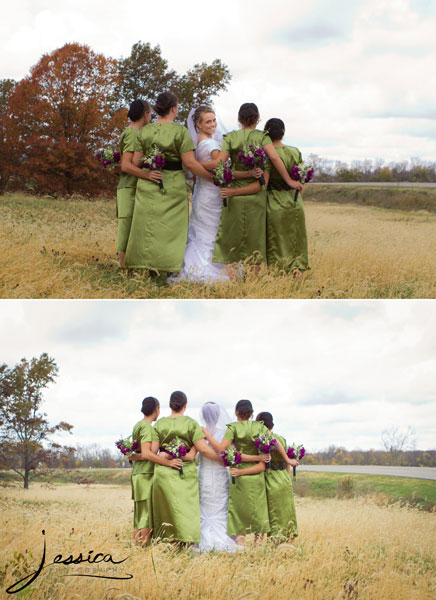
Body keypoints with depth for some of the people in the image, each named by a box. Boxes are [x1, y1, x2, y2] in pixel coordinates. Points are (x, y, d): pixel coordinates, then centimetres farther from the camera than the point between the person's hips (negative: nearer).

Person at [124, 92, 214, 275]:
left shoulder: (144, 131, 3)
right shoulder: (180, 131, -9)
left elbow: (136, 161, 2)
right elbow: (190, 163, -13)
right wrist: (214, 178, -7)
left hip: (147, 186, 3)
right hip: (173, 185, -3)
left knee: (147, 226, 9)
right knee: (172, 229, 3)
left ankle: (144, 263, 10)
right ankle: (169, 267, 2)